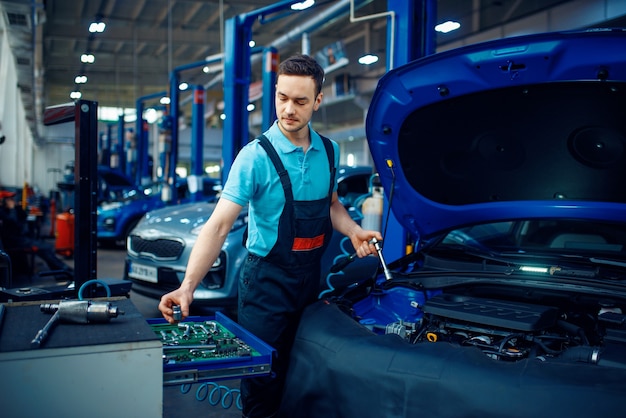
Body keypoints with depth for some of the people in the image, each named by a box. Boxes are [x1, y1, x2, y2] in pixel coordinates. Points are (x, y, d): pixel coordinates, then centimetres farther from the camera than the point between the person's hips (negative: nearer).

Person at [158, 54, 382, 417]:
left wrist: (353, 231, -2)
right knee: (263, 375, 3)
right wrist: (188, 285, -32)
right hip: (267, 279, -5)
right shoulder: (256, 157, -15)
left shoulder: (329, 152, 3)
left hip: (310, 276, 5)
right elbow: (219, 225, -21)